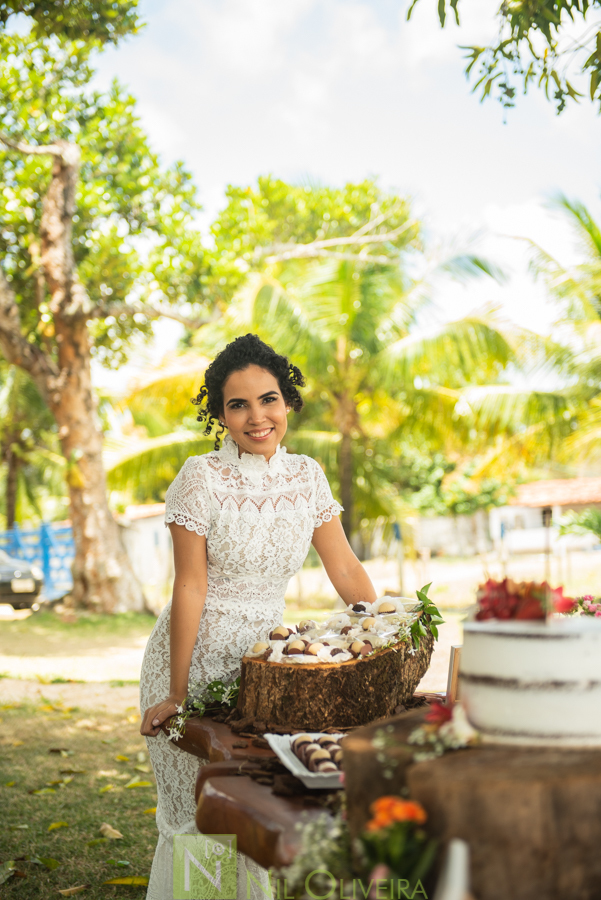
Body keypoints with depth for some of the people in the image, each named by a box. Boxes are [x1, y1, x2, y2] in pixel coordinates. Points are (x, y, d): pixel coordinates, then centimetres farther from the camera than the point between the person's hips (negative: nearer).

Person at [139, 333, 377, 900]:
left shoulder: (306, 476, 2)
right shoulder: (201, 478, -13)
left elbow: (345, 568, 6)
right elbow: (190, 586, -15)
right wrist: (176, 693, -15)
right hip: (196, 657, -4)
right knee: (193, 818, 3)